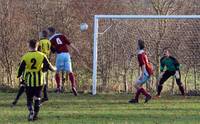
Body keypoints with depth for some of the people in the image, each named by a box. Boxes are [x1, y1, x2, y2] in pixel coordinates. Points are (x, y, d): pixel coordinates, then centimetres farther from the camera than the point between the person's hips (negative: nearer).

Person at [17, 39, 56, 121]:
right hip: (39, 81, 1)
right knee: (37, 98, 12)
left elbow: (21, 69, -3)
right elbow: (48, 66, -1)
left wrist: (19, 75, 18)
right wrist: (54, 69, 21)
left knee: (29, 98, 9)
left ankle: (31, 111, -15)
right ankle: (35, 115, 11)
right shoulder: (42, 56, -5)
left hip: (29, 81, -1)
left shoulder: (25, 57, -8)